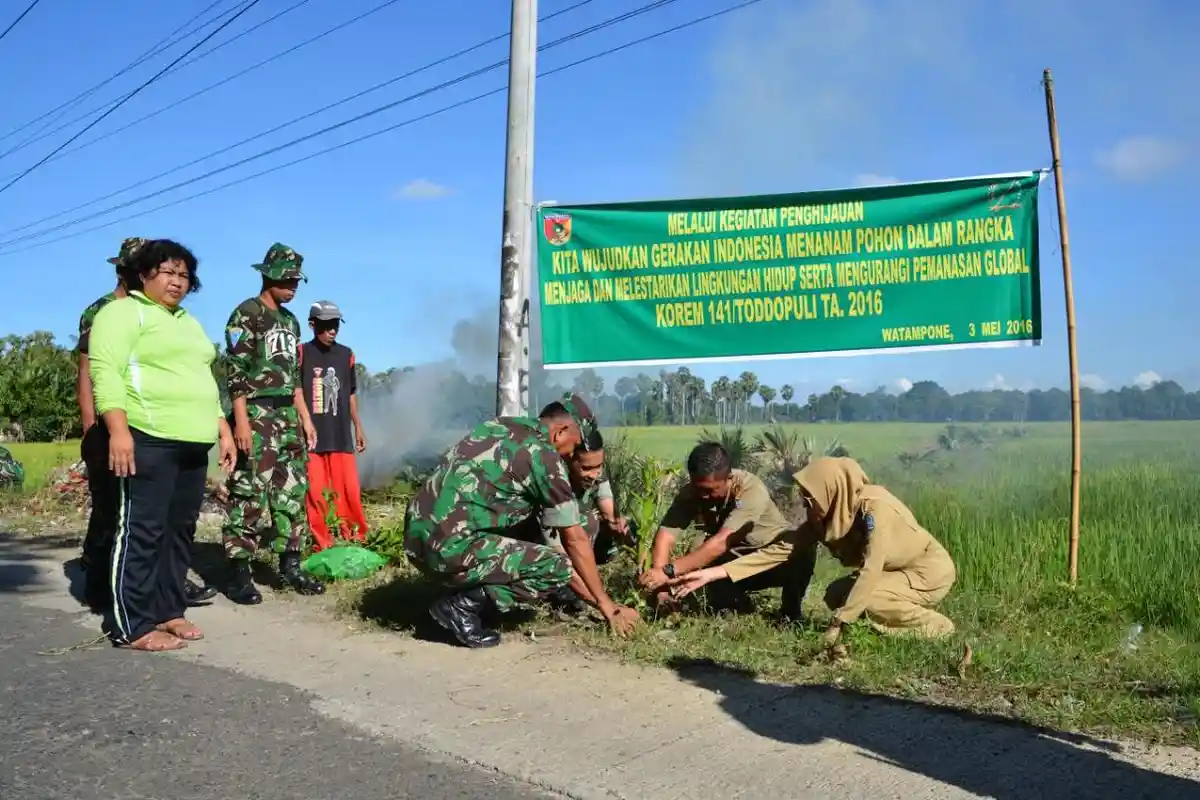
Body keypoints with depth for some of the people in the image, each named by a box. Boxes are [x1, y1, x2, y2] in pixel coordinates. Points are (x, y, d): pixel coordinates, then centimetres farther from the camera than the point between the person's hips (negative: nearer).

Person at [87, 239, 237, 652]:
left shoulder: (189, 322, 25)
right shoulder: (123, 312, -1)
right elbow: (106, 373, -13)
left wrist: (222, 429, 19)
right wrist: (118, 430, -24)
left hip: (193, 443, 8)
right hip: (149, 439, -8)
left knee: (179, 530, 9)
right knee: (142, 531, -8)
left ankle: (167, 610, 17)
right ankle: (131, 625, -3)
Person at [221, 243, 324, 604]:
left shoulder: (290, 320, 17)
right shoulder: (246, 314, -7)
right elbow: (236, 370, -14)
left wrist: (305, 417, 15)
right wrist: (241, 421, -20)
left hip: (287, 416, 8)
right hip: (255, 414, -8)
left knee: (292, 491, 8)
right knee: (250, 494, -8)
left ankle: (290, 565, 15)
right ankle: (239, 574, -3)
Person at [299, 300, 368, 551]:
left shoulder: (346, 354, 10)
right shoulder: (302, 353, -2)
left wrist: (358, 427, 17)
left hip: (341, 435, 3)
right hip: (310, 435, -3)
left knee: (349, 490, -1)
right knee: (315, 493, 0)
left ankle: (355, 538, 11)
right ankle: (322, 544, 9)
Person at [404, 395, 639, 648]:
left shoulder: (498, 426, 18)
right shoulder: (544, 456, -5)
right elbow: (575, 539, -1)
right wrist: (606, 603, 11)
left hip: (416, 538, 9)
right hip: (449, 548, -9)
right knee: (558, 568, -5)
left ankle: (464, 596, 12)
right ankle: (462, 605, -3)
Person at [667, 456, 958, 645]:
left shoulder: (874, 508, -30)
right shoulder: (826, 517, -8)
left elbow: (870, 570, -34)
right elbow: (781, 549, -12)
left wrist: (837, 625, -31)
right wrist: (713, 573, -18)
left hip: (931, 571, -8)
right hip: (901, 569, 8)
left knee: (864, 599, -25)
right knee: (836, 596, 0)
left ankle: (936, 627, -5)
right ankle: (912, 614, 11)